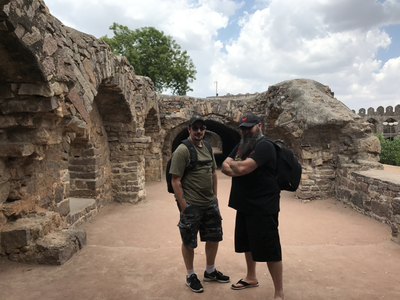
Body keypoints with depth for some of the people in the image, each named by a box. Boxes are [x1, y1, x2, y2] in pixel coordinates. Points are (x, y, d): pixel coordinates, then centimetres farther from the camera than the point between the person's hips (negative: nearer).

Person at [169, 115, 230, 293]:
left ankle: (210, 272, 37)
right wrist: (183, 206, -18)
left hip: (211, 204, 7)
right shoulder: (182, 151, -14)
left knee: (214, 237, 17)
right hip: (191, 205, -7)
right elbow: (175, 181, -17)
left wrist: (215, 195, 12)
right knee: (189, 242, 9)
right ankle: (190, 276, 29)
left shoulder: (207, 148, 7)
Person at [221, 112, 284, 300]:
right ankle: (251, 278, 42)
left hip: (263, 208, -9)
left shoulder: (264, 146, -16)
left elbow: (242, 168, -28)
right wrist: (237, 170, -17)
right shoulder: (240, 147, 12)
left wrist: (233, 164, -7)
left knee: (269, 249, -1)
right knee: (247, 243, 22)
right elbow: (224, 167, 3)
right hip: (244, 205, 9)